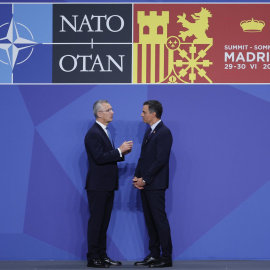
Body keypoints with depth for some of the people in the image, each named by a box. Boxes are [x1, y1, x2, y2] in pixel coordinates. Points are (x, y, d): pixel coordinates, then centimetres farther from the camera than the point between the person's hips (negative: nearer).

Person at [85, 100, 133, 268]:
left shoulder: (105, 132, 16)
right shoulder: (93, 134, -14)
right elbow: (99, 158, -23)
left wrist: (122, 152, 2)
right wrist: (119, 151, -20)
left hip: (108, 185, 9)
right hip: (97, 186, -9)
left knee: (104, 222, 12)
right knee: (96, 221, -4)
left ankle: (102, 255, 18)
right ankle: (93, 258, 0)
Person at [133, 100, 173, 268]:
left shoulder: (164, 132, -13)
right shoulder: (149, 132, 16)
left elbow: (160, 160, -19)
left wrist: (144, 179, -16)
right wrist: (137, 177, 4)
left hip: (155, 185, -9)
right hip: (145, 184, 9)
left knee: (160, 220, -6)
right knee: (150, 221, 10)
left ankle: (166, 257, -3)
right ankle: (154, 255, 15)